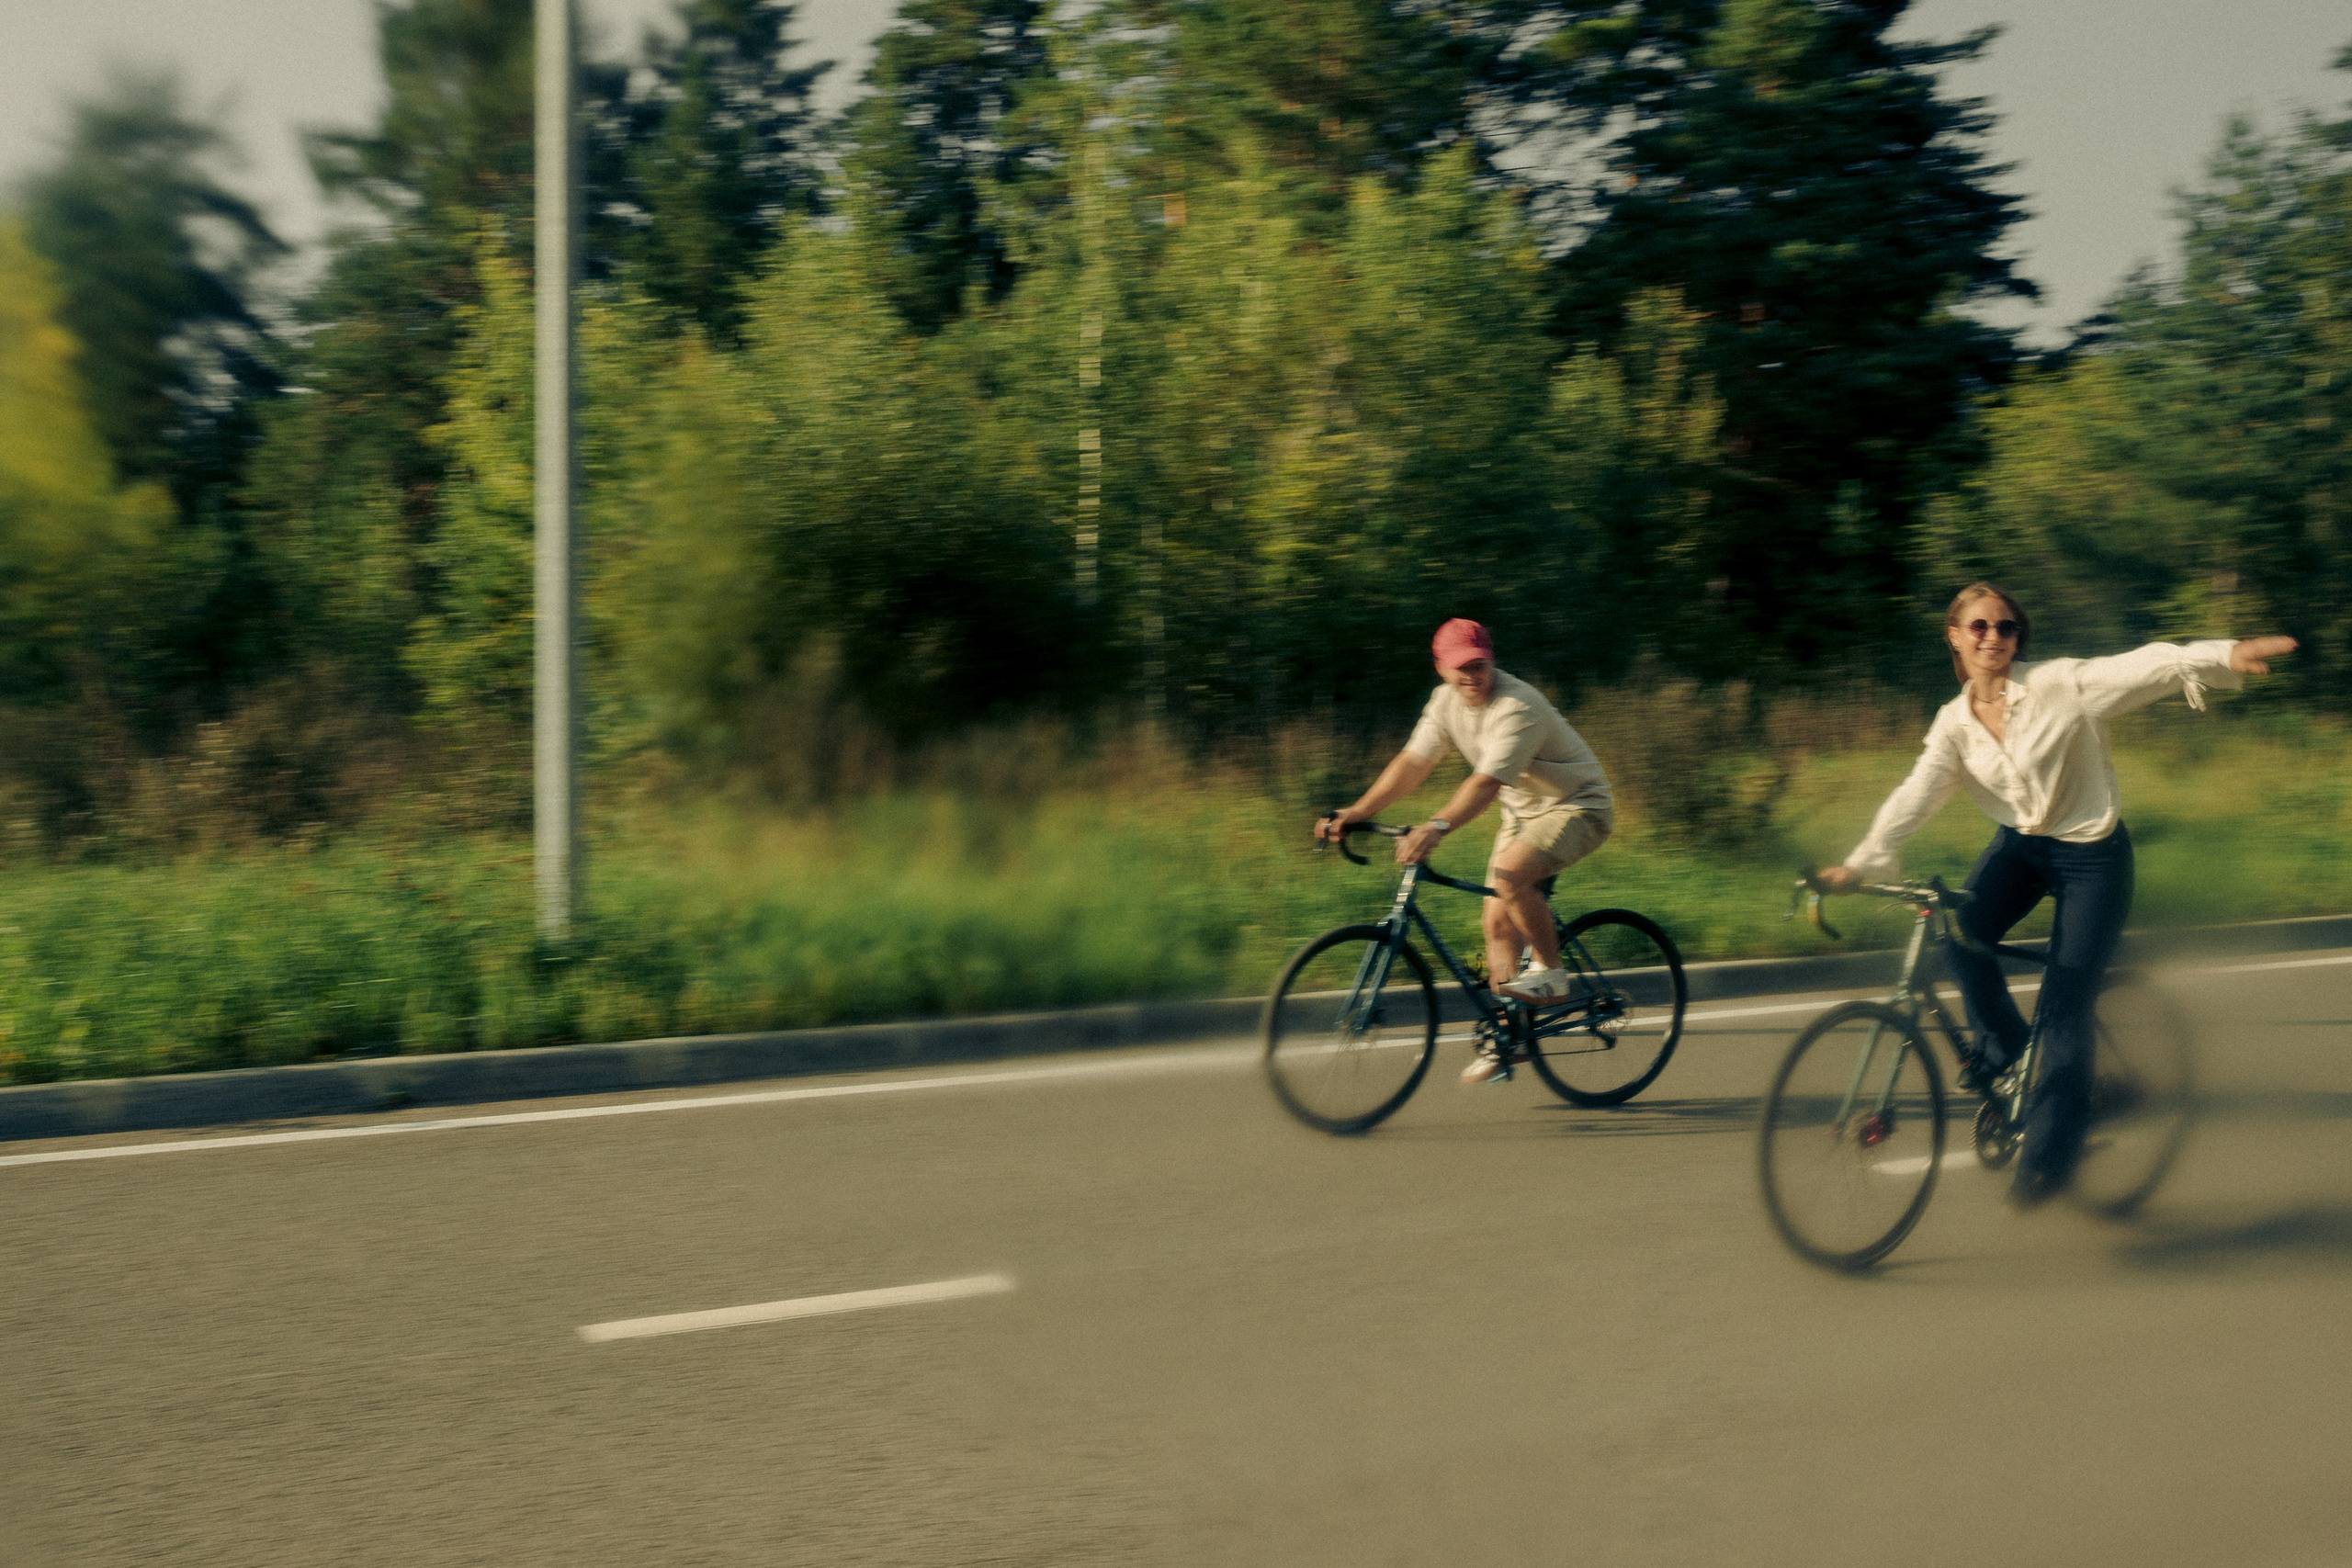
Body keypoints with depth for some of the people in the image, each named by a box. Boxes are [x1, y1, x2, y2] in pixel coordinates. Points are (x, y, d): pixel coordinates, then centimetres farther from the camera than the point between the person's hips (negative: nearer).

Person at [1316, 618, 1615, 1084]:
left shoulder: (1516, 708, -30)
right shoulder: (1446, 701, -5)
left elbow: (1487, 783, -41)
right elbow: (1412, 763, -7)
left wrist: (1436, 828, -54)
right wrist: (1356, 812, -18)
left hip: (1578, 807, -8)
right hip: (1523, 811, 8)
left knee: (1510, 874, -32)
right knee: (1498, 920, 1)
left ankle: (1551, 975, -13)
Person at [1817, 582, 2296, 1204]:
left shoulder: (2059, 684, -14)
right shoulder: (1955, 723, -3)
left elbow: (2145, 667, -25)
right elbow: (1915, 797, -12)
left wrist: (2225, 655, -41)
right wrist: (1859, 863, -26)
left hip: (2092, 855, -4)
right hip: (2018, 846, 4)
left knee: (2065, 1008, -7)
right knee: (1961, 935, -24)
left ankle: (2051, 1151, 6)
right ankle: (2001, 1041, 5)